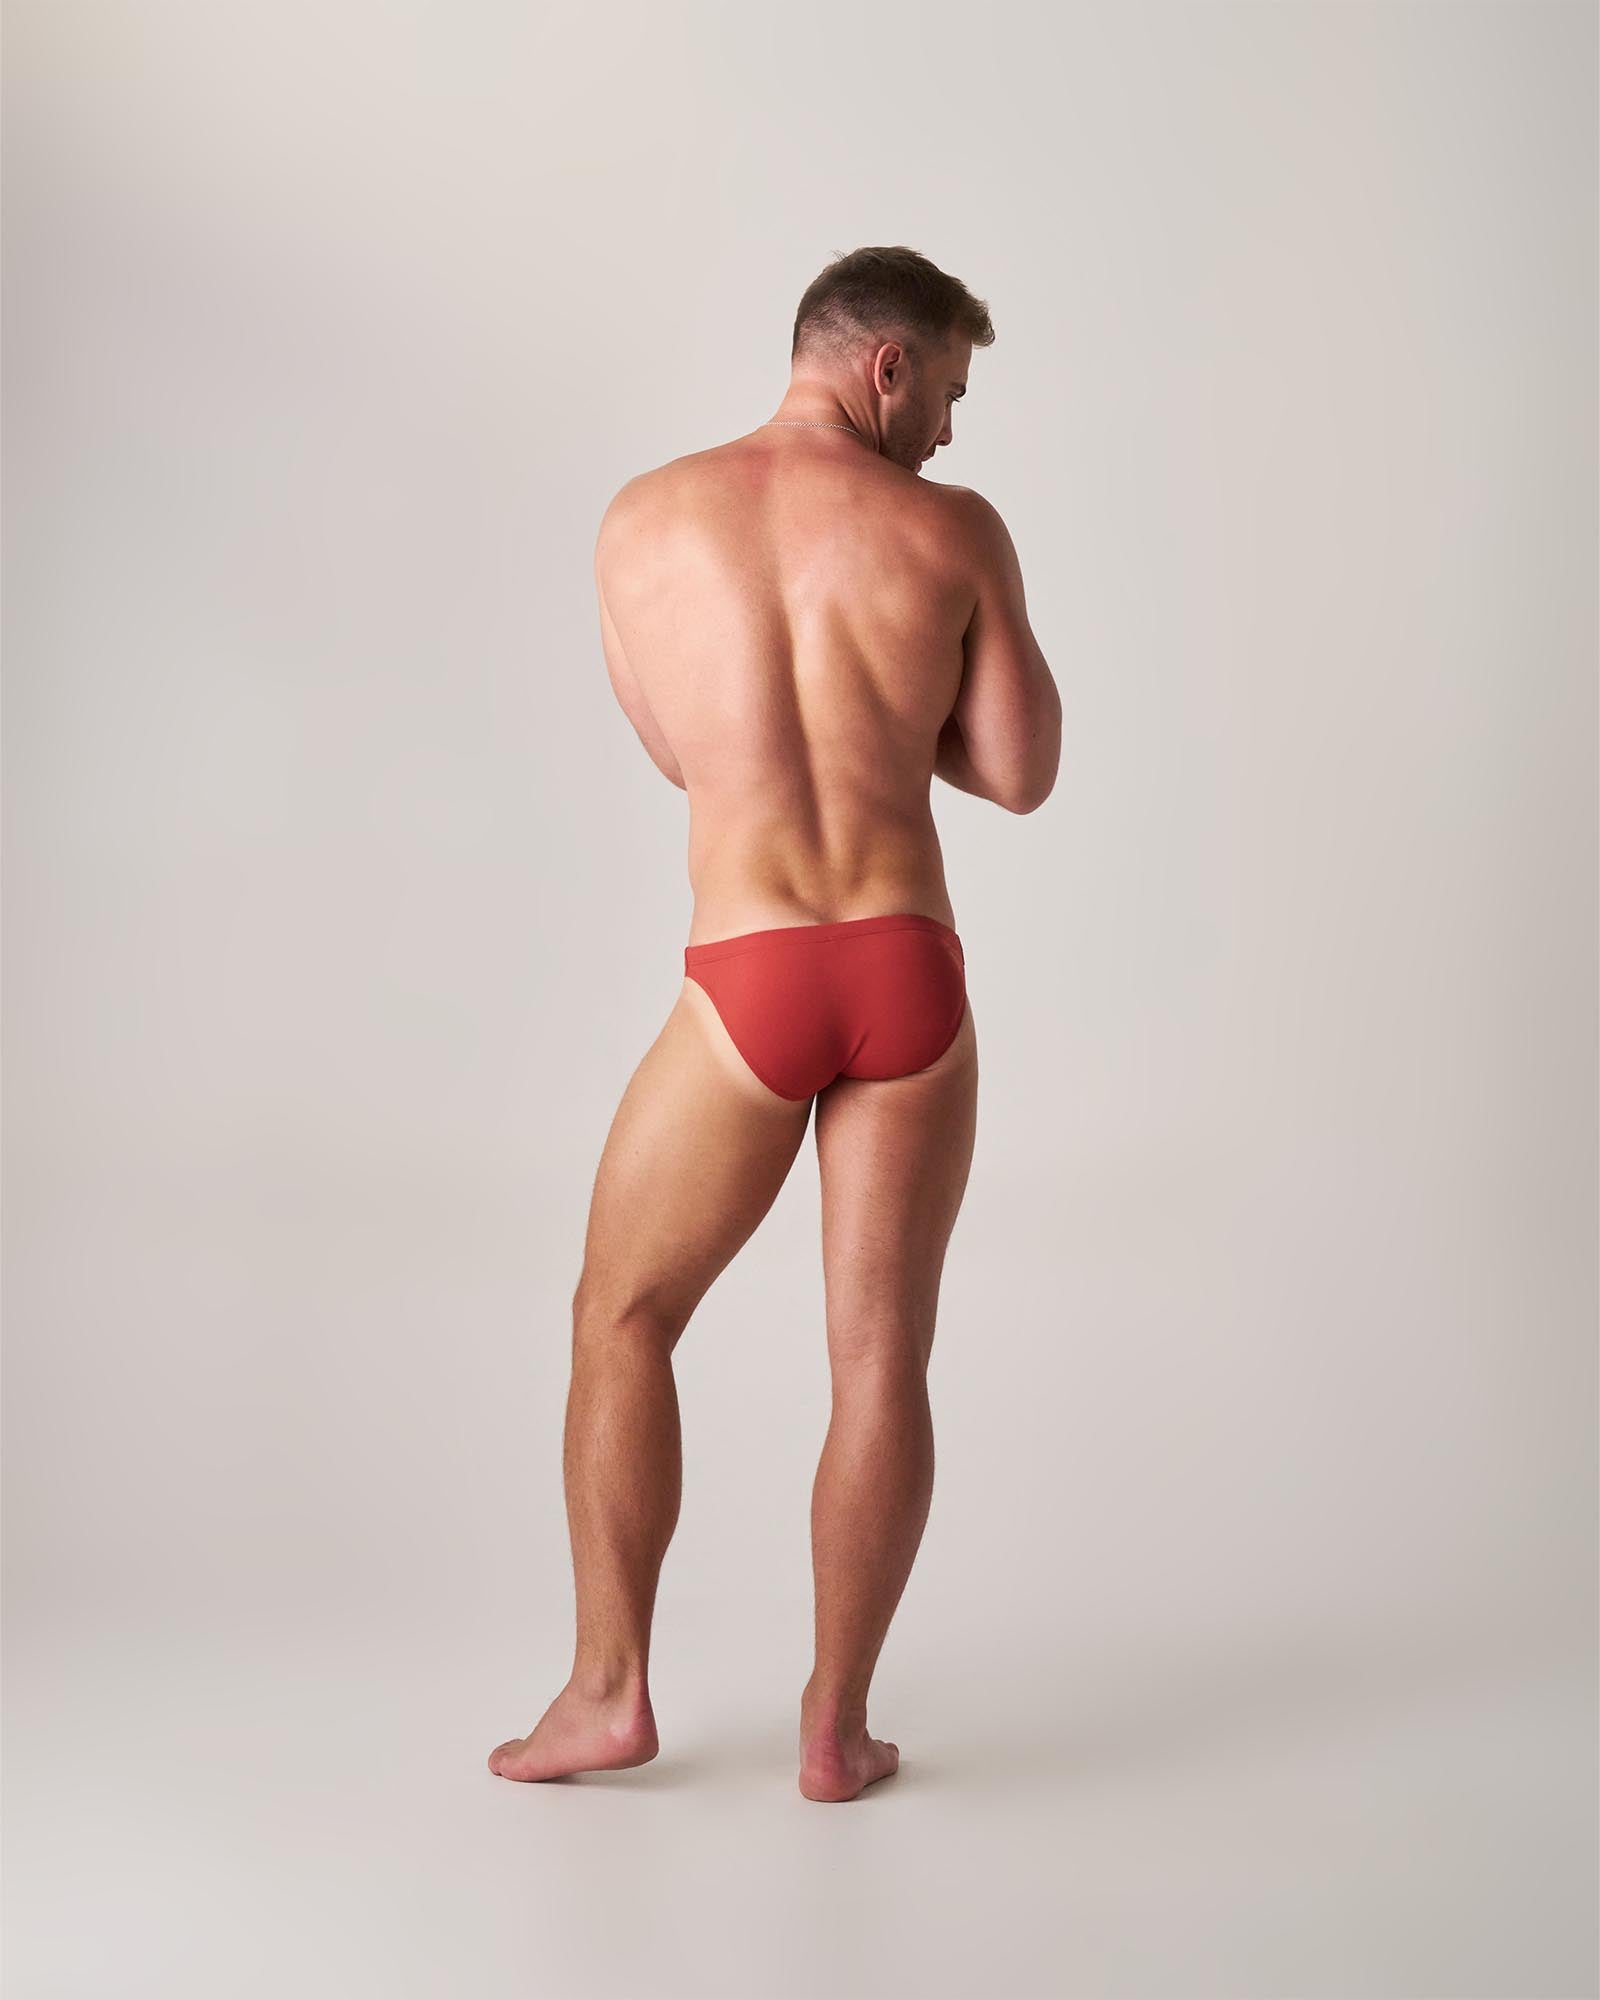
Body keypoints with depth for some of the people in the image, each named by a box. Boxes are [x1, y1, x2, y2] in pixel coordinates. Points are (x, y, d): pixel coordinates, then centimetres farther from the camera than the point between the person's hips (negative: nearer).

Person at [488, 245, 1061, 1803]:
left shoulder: (642, 523, 6)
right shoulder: (955, 530, 1)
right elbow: (1021, 774, 6)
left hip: (747, 985, 0)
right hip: (910, 974, 0)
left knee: (620, 1321, 17)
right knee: (880, 1353, 10)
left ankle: (610, 1691, 20)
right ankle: (835, 1726, 17)